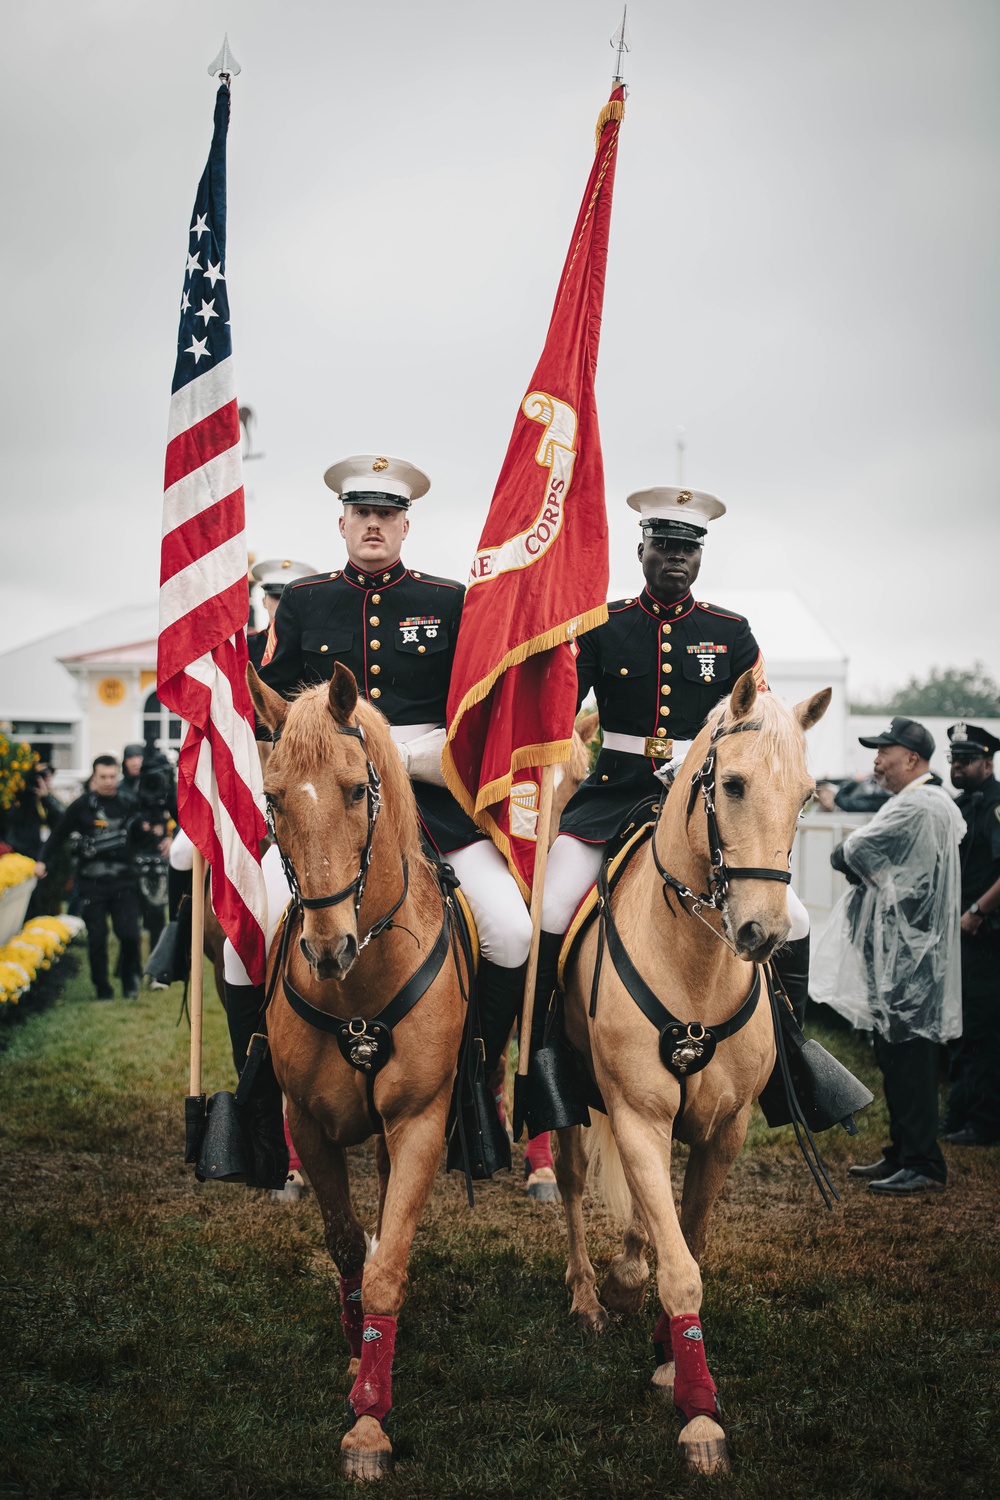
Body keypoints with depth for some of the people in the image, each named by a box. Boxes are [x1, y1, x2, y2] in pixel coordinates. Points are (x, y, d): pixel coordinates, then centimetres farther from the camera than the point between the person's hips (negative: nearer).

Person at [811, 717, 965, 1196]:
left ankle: (924, 1165, -3)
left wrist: (847, 856, 3)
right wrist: (864, 866, -1)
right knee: (898, 1058, 14)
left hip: (907, 956, -11)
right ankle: (902, 1153, 22)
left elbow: (848, 855, -18)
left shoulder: (917, 807, -17)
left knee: (908, 1058, -7)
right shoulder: (938, 805, 18)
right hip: (903, 953, 11)